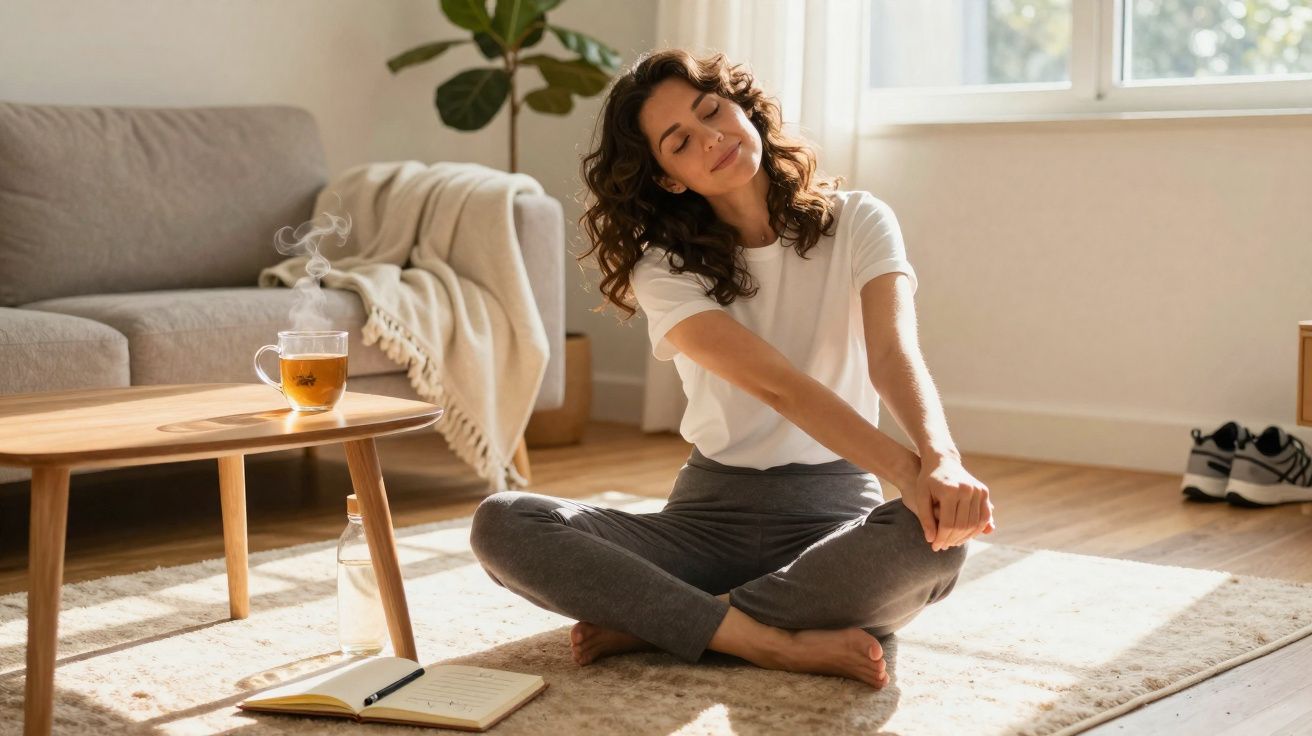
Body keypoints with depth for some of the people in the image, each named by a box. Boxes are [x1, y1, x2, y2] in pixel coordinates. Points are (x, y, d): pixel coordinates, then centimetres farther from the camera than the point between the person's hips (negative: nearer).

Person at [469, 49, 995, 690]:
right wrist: (909, 471, -34)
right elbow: (779, 385, -18)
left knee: (937, 538, -37)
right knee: (501, 524, -22)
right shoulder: (664, 269, -3)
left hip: (833, 511, 0)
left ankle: (651, 622, -24)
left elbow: (895, 355, -18)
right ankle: (776, 644, -30)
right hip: (710, 513, 1)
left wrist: (941, 461, -41)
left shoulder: (856, 225, 0)